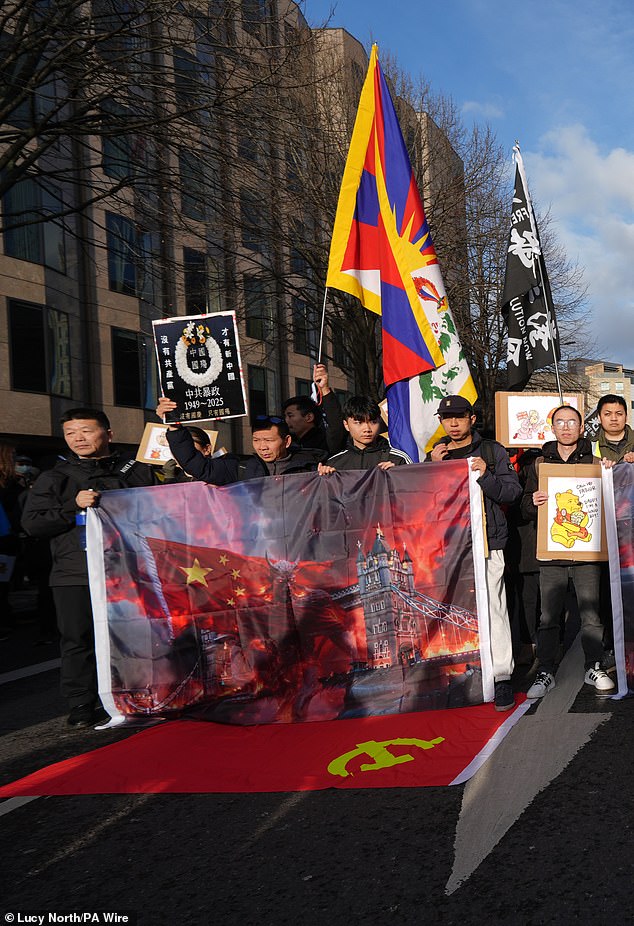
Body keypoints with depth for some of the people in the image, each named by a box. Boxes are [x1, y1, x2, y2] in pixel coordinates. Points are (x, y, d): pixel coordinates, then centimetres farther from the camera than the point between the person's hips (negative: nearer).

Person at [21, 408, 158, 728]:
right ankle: (82, 705, 11)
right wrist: (73, 506, -10)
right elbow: (32, 524, 1)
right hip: (75, 575, 0)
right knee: (78, 641, 0)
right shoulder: (54, 478, 9)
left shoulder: (138, 471, 10)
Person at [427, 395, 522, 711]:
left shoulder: (493, 451, 8)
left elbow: (513, 492, 1)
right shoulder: (435, 455, 16)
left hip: (487, 543, -3)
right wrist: (433, 465, -2)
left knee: (493, 608, -6)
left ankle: (502, 677, 0)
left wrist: (485, 475, -14)